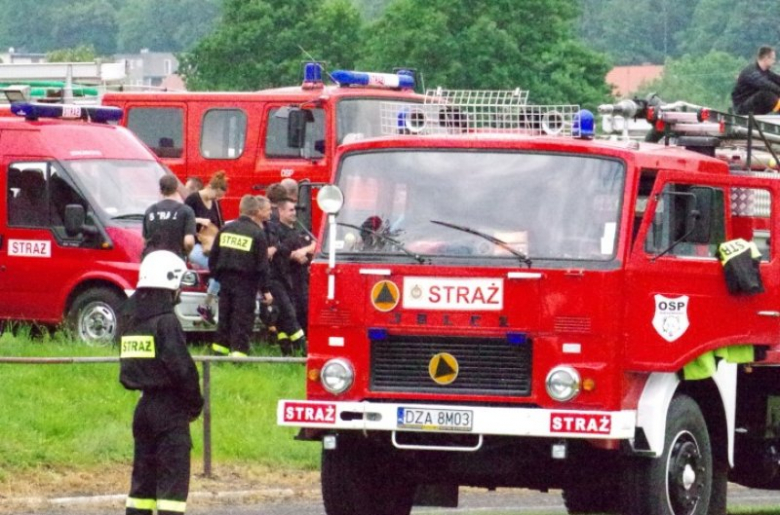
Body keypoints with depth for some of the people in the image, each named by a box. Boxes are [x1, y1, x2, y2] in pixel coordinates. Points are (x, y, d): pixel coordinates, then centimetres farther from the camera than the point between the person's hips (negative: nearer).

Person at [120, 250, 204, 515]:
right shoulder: (166, 322, -15)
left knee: (143, 477, 13)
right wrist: (195, 403, -4)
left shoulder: (133, 321, 10)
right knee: (173, 480, -6)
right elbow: (182, 368, -20)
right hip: (170, 408, -8)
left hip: (144, 404, 8)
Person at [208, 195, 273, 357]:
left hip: (225, 278, 5)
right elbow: (262, 265, -10)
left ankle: (220, 347, 18)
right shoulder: (257, 233, -9)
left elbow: (213, 256, 9)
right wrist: (265, 290, -6)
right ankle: (239, 351, -7)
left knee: (225, 316, 15)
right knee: (243, 319, -2)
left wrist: (216, 274, 21)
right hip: (245, 282, -5)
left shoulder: (226, 229, 6)